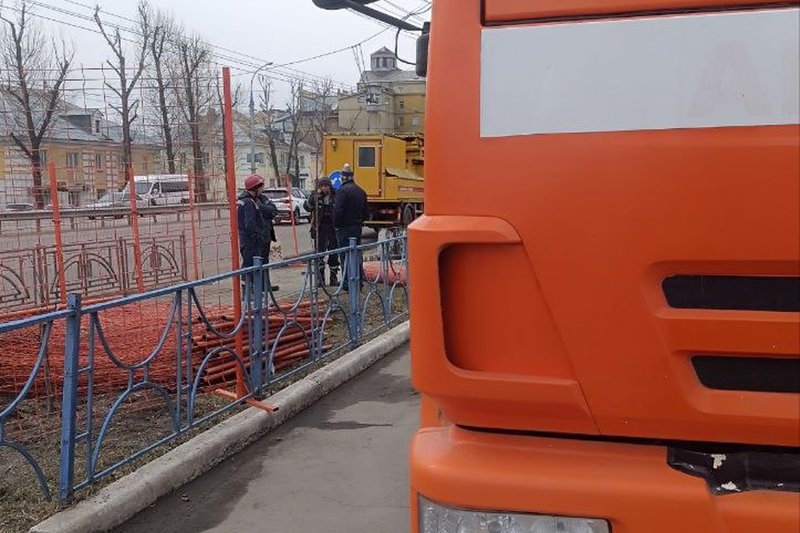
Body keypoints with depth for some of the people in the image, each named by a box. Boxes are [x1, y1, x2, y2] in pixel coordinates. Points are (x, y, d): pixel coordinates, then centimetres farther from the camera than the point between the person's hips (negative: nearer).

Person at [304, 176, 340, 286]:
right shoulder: (315, 196, 0)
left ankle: (334, 277, 16)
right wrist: (315, 197, -21)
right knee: (319, 252, 1)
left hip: (333, 228, 0)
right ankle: (320, 277, 9)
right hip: (319, 228, 0)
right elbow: (307, 207, -10)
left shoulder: (335, 196, 0)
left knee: (334, 253, 5)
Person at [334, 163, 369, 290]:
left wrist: (336, 224, -8)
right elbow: (366, 212, 15)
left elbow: (338, 210, -20)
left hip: (345, 228, -7)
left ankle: (347, 284, -3)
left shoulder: (343, 190, -14)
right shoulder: (361, 191, 12)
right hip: (358, 227, 7)